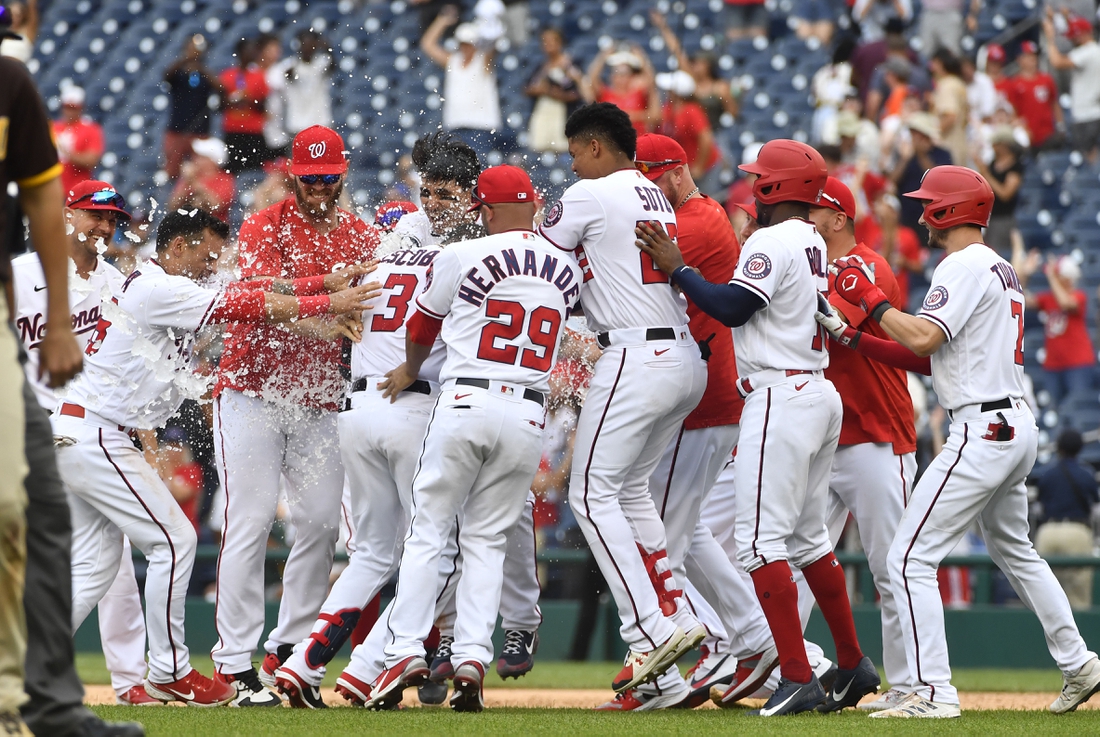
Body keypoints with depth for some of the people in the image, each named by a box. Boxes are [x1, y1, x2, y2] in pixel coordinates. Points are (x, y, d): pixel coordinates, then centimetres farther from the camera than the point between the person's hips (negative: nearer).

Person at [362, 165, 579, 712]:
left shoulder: (462, 257, -2)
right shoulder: (568, 271, 9)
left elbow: (422, 327, 13)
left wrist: (409, 371, 33)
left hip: (464, 405, -3)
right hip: (528, 415, 3)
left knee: (427, 529, 3)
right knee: (487, 540, 10)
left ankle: (406, 649, -7)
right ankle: (473, 658, -3)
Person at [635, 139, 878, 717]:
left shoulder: (771, 242, -12)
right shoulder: (815, 244, 17)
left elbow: (732, 308, -19)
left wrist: (675, 268, -10)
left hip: (781, 397, -10)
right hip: (819, 393, 10)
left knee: (760, 539, -11)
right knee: (808, 537, 18)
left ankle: (798, 678, -17)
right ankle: (852, 666, 22)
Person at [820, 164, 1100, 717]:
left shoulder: (964, 266, -11)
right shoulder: (1000, 269, 19)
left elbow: (923, 338, -24)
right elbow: (939, 357, 18)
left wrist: (868, 296, -12)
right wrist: (861, 343, 12)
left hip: (981, 431, -11)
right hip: (1018, 425, 11)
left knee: (910, 558, -11)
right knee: (1014, 552, 27)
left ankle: (933, 692, -18)